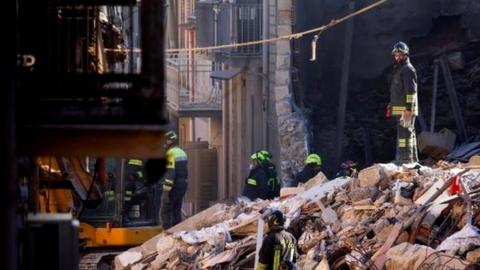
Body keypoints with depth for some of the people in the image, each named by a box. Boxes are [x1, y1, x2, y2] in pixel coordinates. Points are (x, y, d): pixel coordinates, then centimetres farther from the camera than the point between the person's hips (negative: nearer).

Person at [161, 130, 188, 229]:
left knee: (166, 211, -3)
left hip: (173, 186, -9)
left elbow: (170, 173, -22)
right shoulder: (182, 153, 13)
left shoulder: (171, 154, -16)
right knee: (177, 210, 16)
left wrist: (166, 189, -22)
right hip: (183, 184, 9)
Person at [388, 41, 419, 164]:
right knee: (409, 133, 14)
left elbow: (411, 90, -18)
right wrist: (391, 104, 24)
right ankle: (413, 159, 20)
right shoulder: (398, 69, 22)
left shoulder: (408, 69, -10)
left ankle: (405, 159, -16)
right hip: (400, 108, 11)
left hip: (406, 109, -10)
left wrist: (408, 108, -23)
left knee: (404, 133, -13)